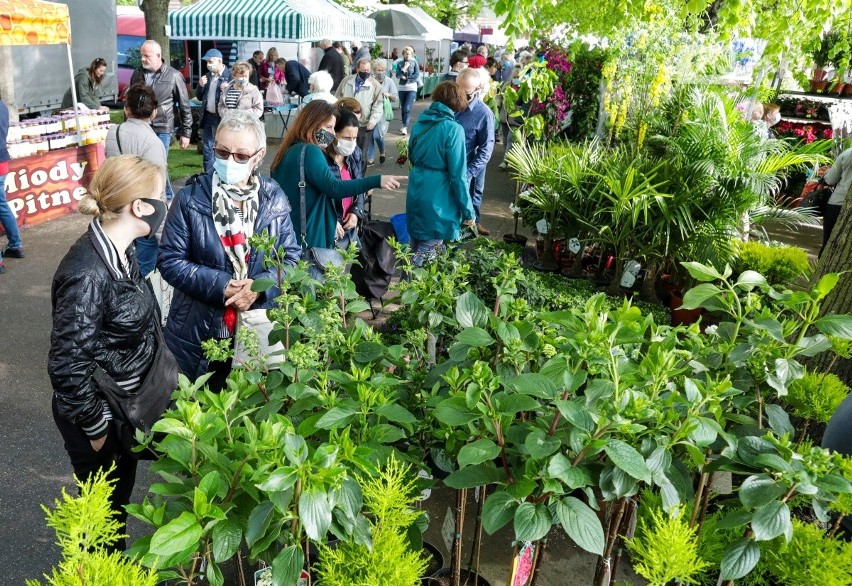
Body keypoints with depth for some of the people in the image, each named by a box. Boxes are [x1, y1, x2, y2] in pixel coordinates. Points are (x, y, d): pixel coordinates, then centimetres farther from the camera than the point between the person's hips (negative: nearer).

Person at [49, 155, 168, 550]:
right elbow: (67, 365, -25)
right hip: (99, 416, -8)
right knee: (103, 507, 15)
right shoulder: (88, 274, -30)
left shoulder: (118, 253, -2)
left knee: (120, 495, 26)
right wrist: (96, 428, -16)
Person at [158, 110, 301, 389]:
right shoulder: (191, 197, -9)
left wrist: (260, 287, -19)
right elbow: (170, 260, -8)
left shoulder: (273, 199, -2)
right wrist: (221, 285, -21)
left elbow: (291, 257, 0)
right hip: (198, 330, -2)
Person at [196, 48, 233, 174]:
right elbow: (199, 97, 14)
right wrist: (201, 85, -4)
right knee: (207, 148, 11)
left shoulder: (230, 76, -8)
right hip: (208, 116, 6)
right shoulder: (207, 76, 11)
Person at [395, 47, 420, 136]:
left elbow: (417, 75, -6)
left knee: (407, 108, -14)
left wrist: (406, 78, -6)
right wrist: (404, 68, -13)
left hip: (412, 88, -3)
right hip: (402, 88, 3)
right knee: (403, 108, 8)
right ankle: (404, 125, 21)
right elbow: (398, 75, -4)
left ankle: (405, 127, -16)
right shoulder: (400, 63, 7)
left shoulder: (414, 62, 2)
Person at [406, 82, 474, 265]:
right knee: (427, 253, 1)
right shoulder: (453, 129, -14)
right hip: (438, 198, -7)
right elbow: (458, 175, -15)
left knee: (415, 247, 22)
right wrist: (468, 211, -7)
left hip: (416, 192, 7)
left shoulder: (420, 123, 6)